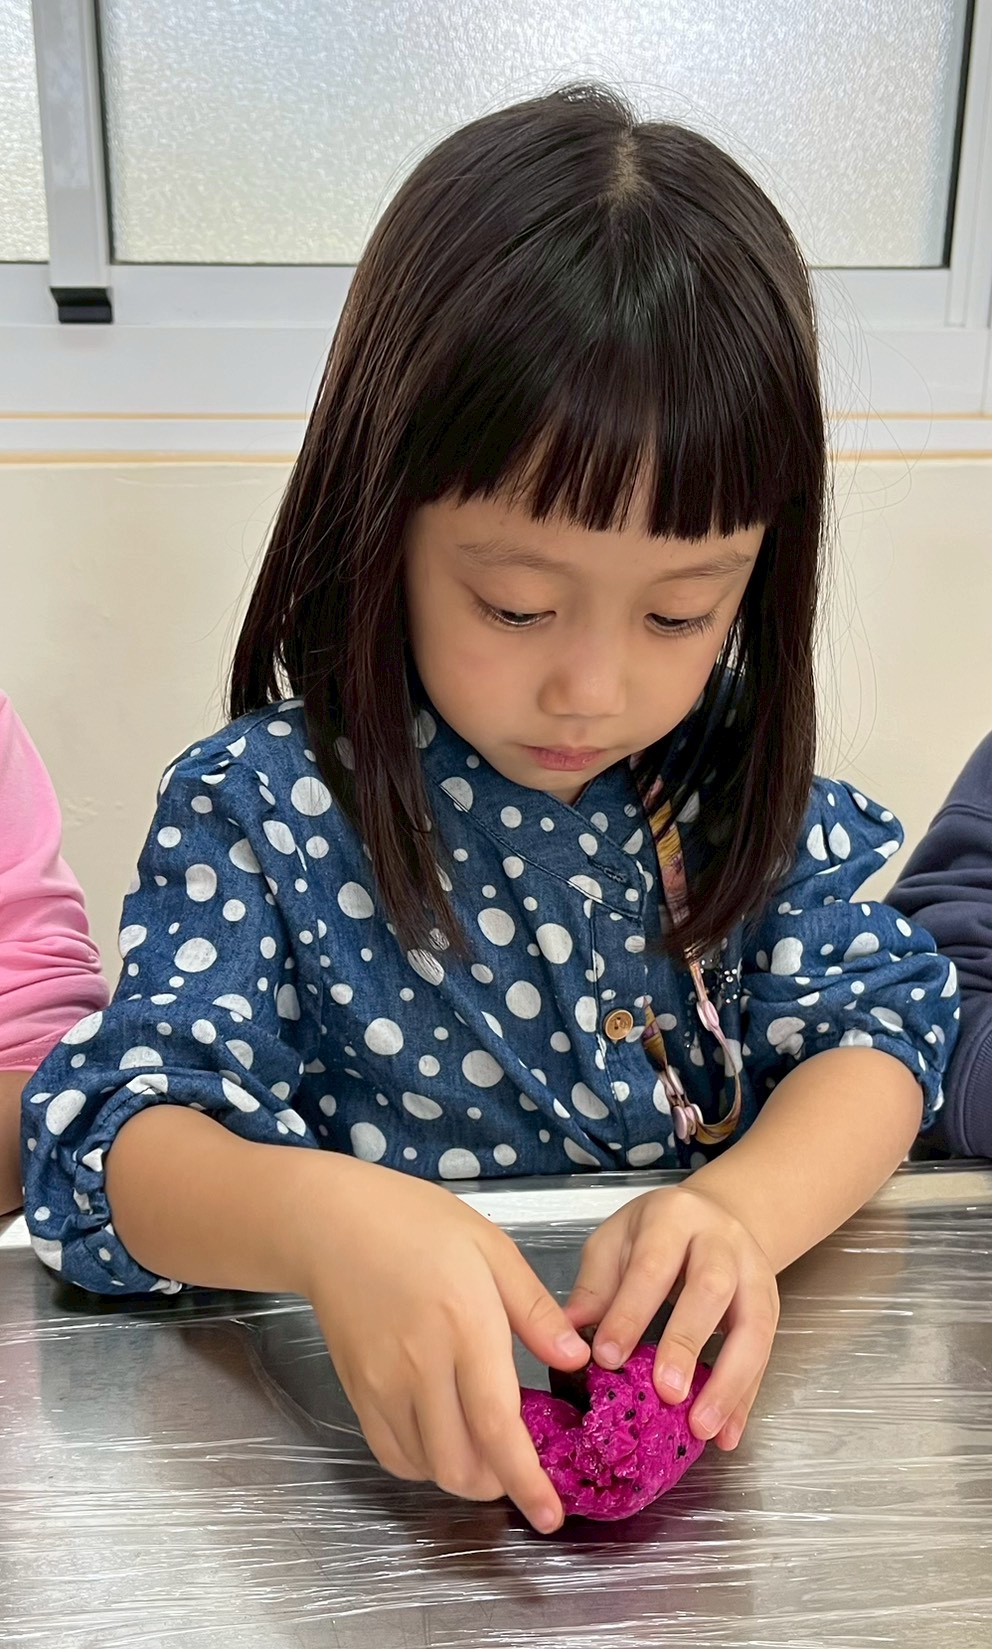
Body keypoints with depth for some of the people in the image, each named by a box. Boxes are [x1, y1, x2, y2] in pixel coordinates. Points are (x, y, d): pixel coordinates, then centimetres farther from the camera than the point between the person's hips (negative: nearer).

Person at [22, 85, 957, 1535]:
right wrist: (321, 1219, -39)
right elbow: (116, 1140, -17)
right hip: (392, 1419, -1)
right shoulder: (263, 810, -12)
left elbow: (875, 1021, -4)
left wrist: (749, 1210, -26)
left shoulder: (740, 787, -2)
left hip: (713, 1397, 2)